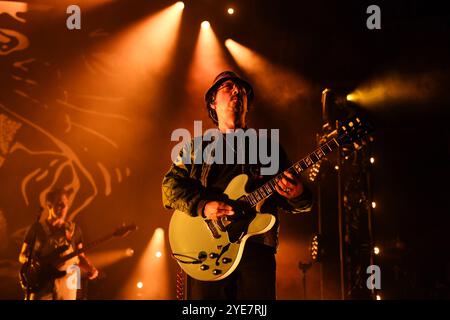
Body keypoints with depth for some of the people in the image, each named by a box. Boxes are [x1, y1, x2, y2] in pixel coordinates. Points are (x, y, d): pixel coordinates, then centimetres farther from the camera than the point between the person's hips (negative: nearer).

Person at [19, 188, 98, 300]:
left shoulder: (74, 229, 9)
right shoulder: (37, 228, 2)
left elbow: (80, 256, 15)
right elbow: (22, 256, 5)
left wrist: (91, 268, -3)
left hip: (66, 285, 2)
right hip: (41, 283, -2)